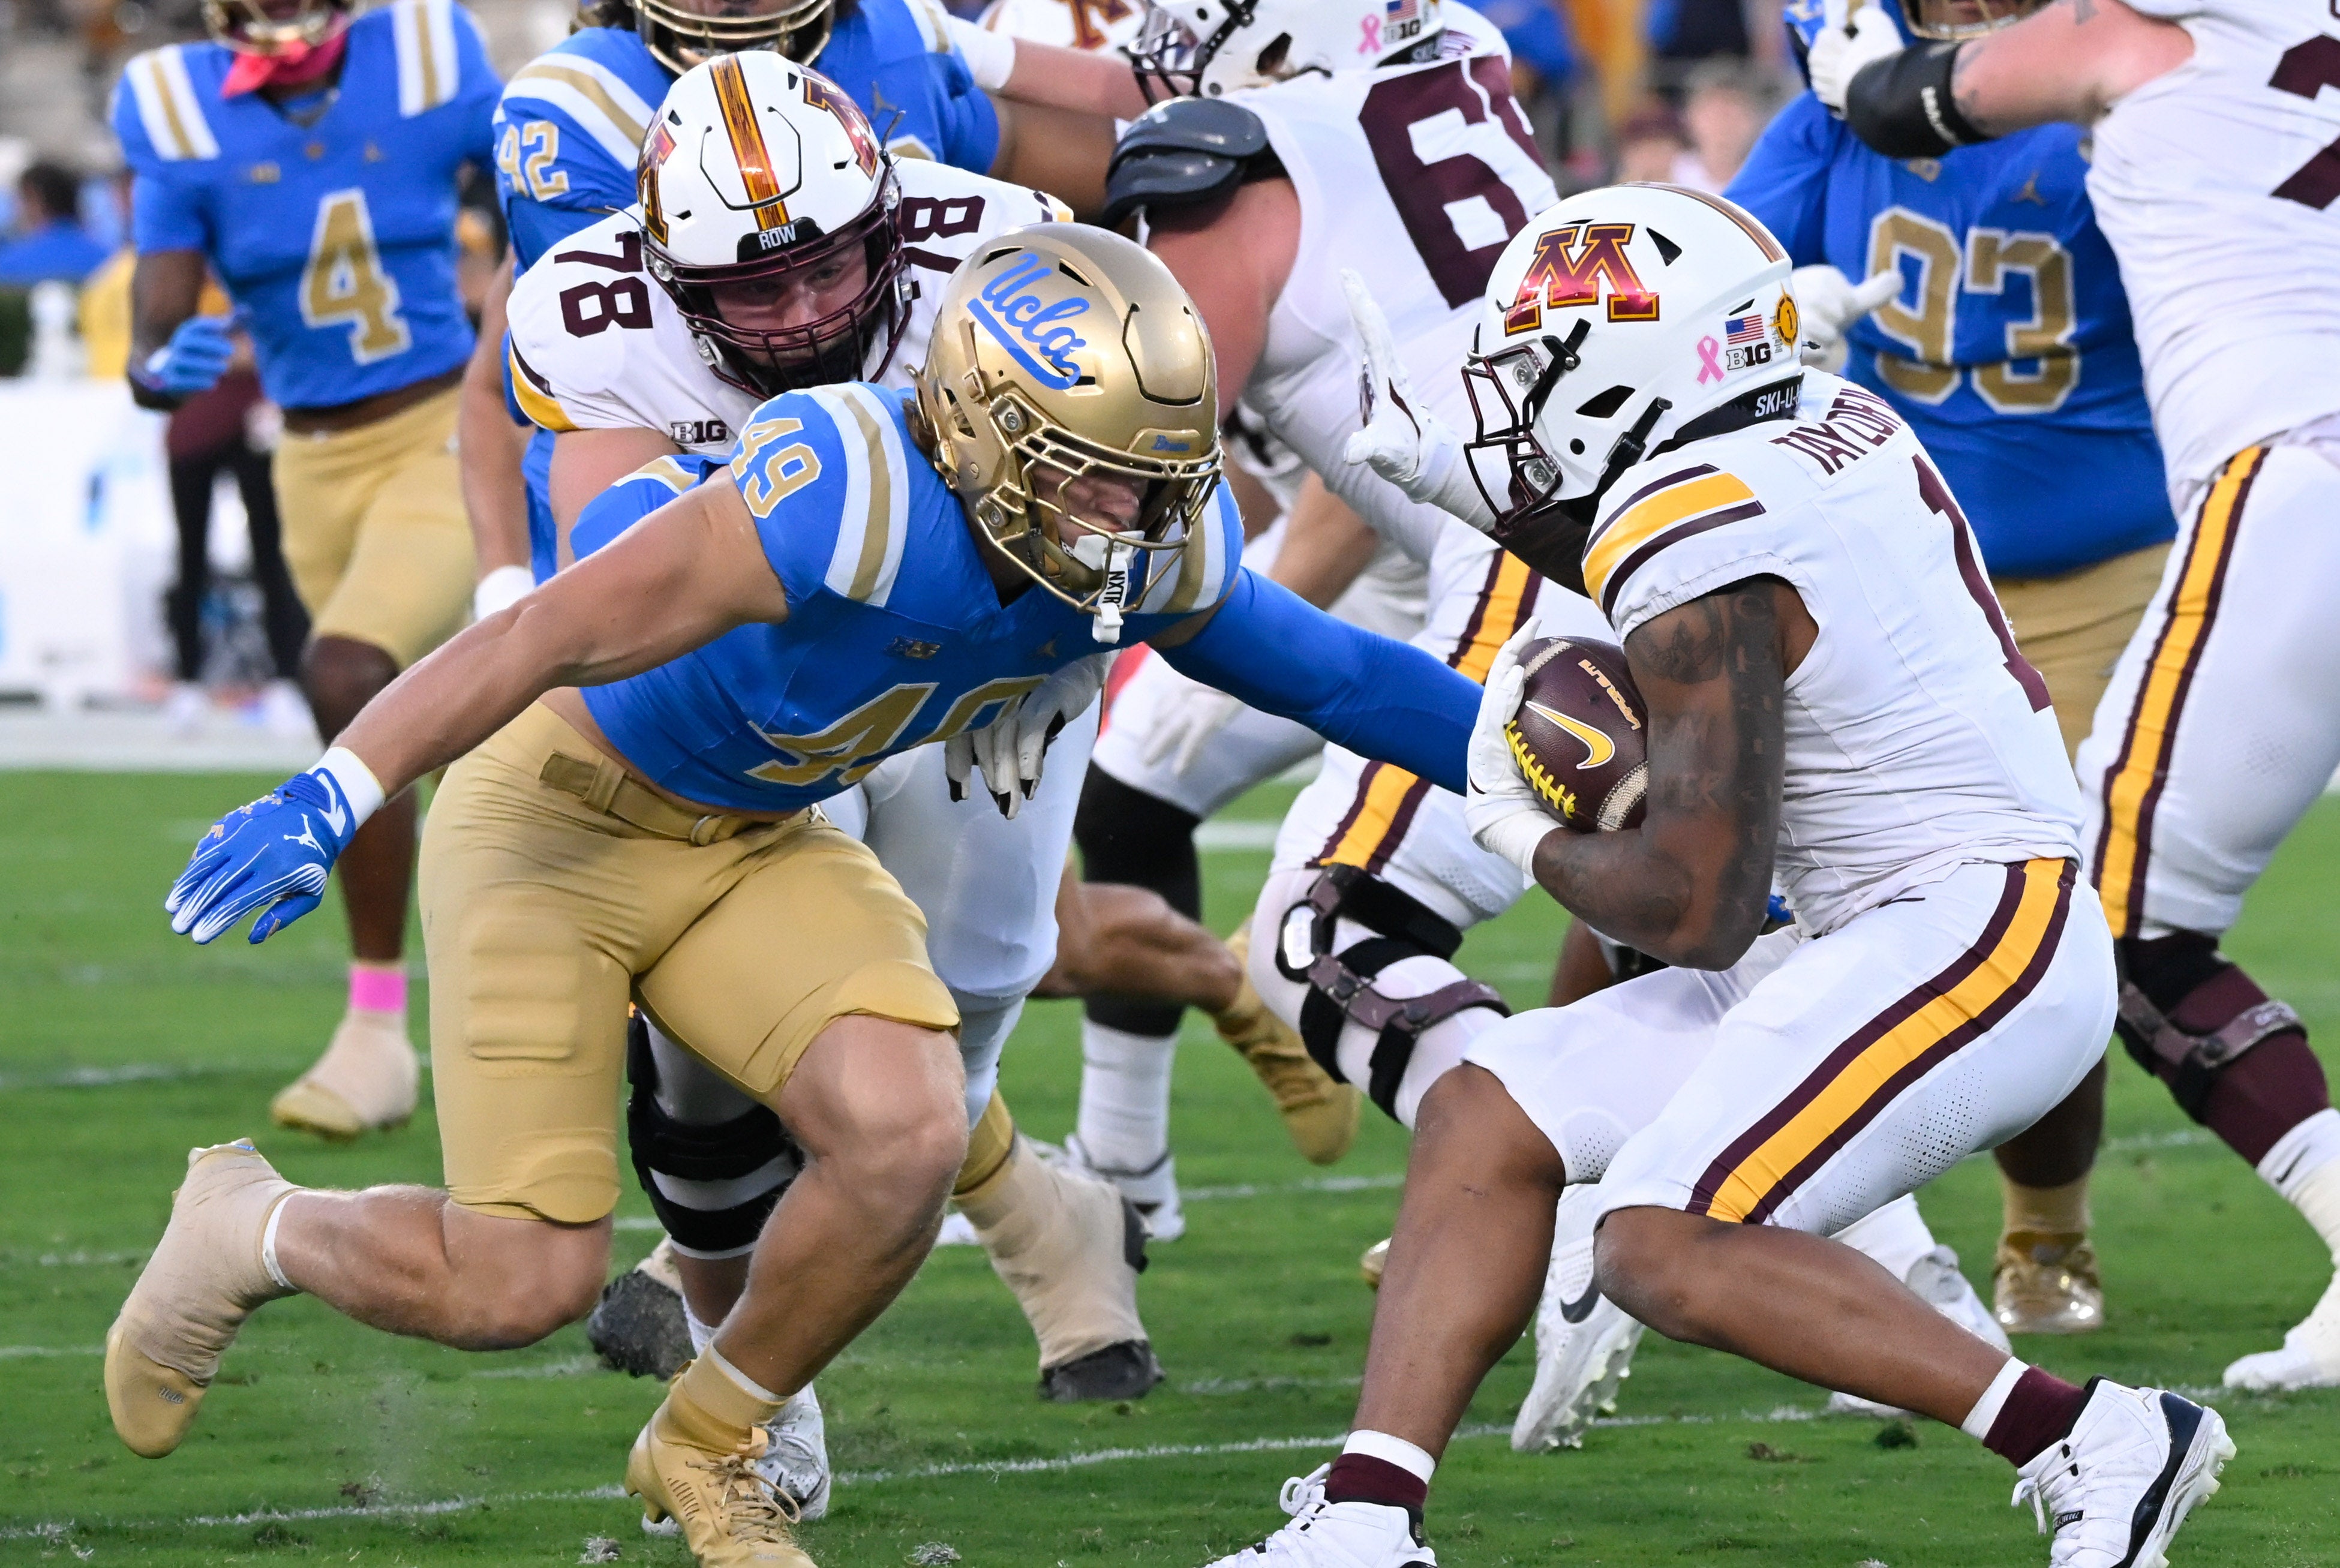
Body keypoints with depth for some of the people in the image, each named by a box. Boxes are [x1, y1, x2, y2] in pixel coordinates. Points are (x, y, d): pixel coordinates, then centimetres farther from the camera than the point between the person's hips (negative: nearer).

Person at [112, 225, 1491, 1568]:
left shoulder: (1159, 552, -13)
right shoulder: (851, 501, -35)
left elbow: (1341, 680, 6)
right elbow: (550, 637, -34)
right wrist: (337, 796, -42)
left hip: (761, 845, 6)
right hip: (569, 806, -6)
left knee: (907, 1139, -20)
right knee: (521, 1285, -11)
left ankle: (708, 1448, 8)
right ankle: (246, 1231, 24)